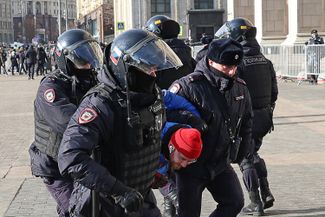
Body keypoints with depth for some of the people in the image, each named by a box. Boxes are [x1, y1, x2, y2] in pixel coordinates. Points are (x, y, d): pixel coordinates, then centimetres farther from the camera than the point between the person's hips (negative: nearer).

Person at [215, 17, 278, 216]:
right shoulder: (265, 61, 7)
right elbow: (274, 92, 12)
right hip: (264, 116, 7)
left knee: (246, 160, 6)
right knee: (253, 154, 24)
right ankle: (266, 194, 19)